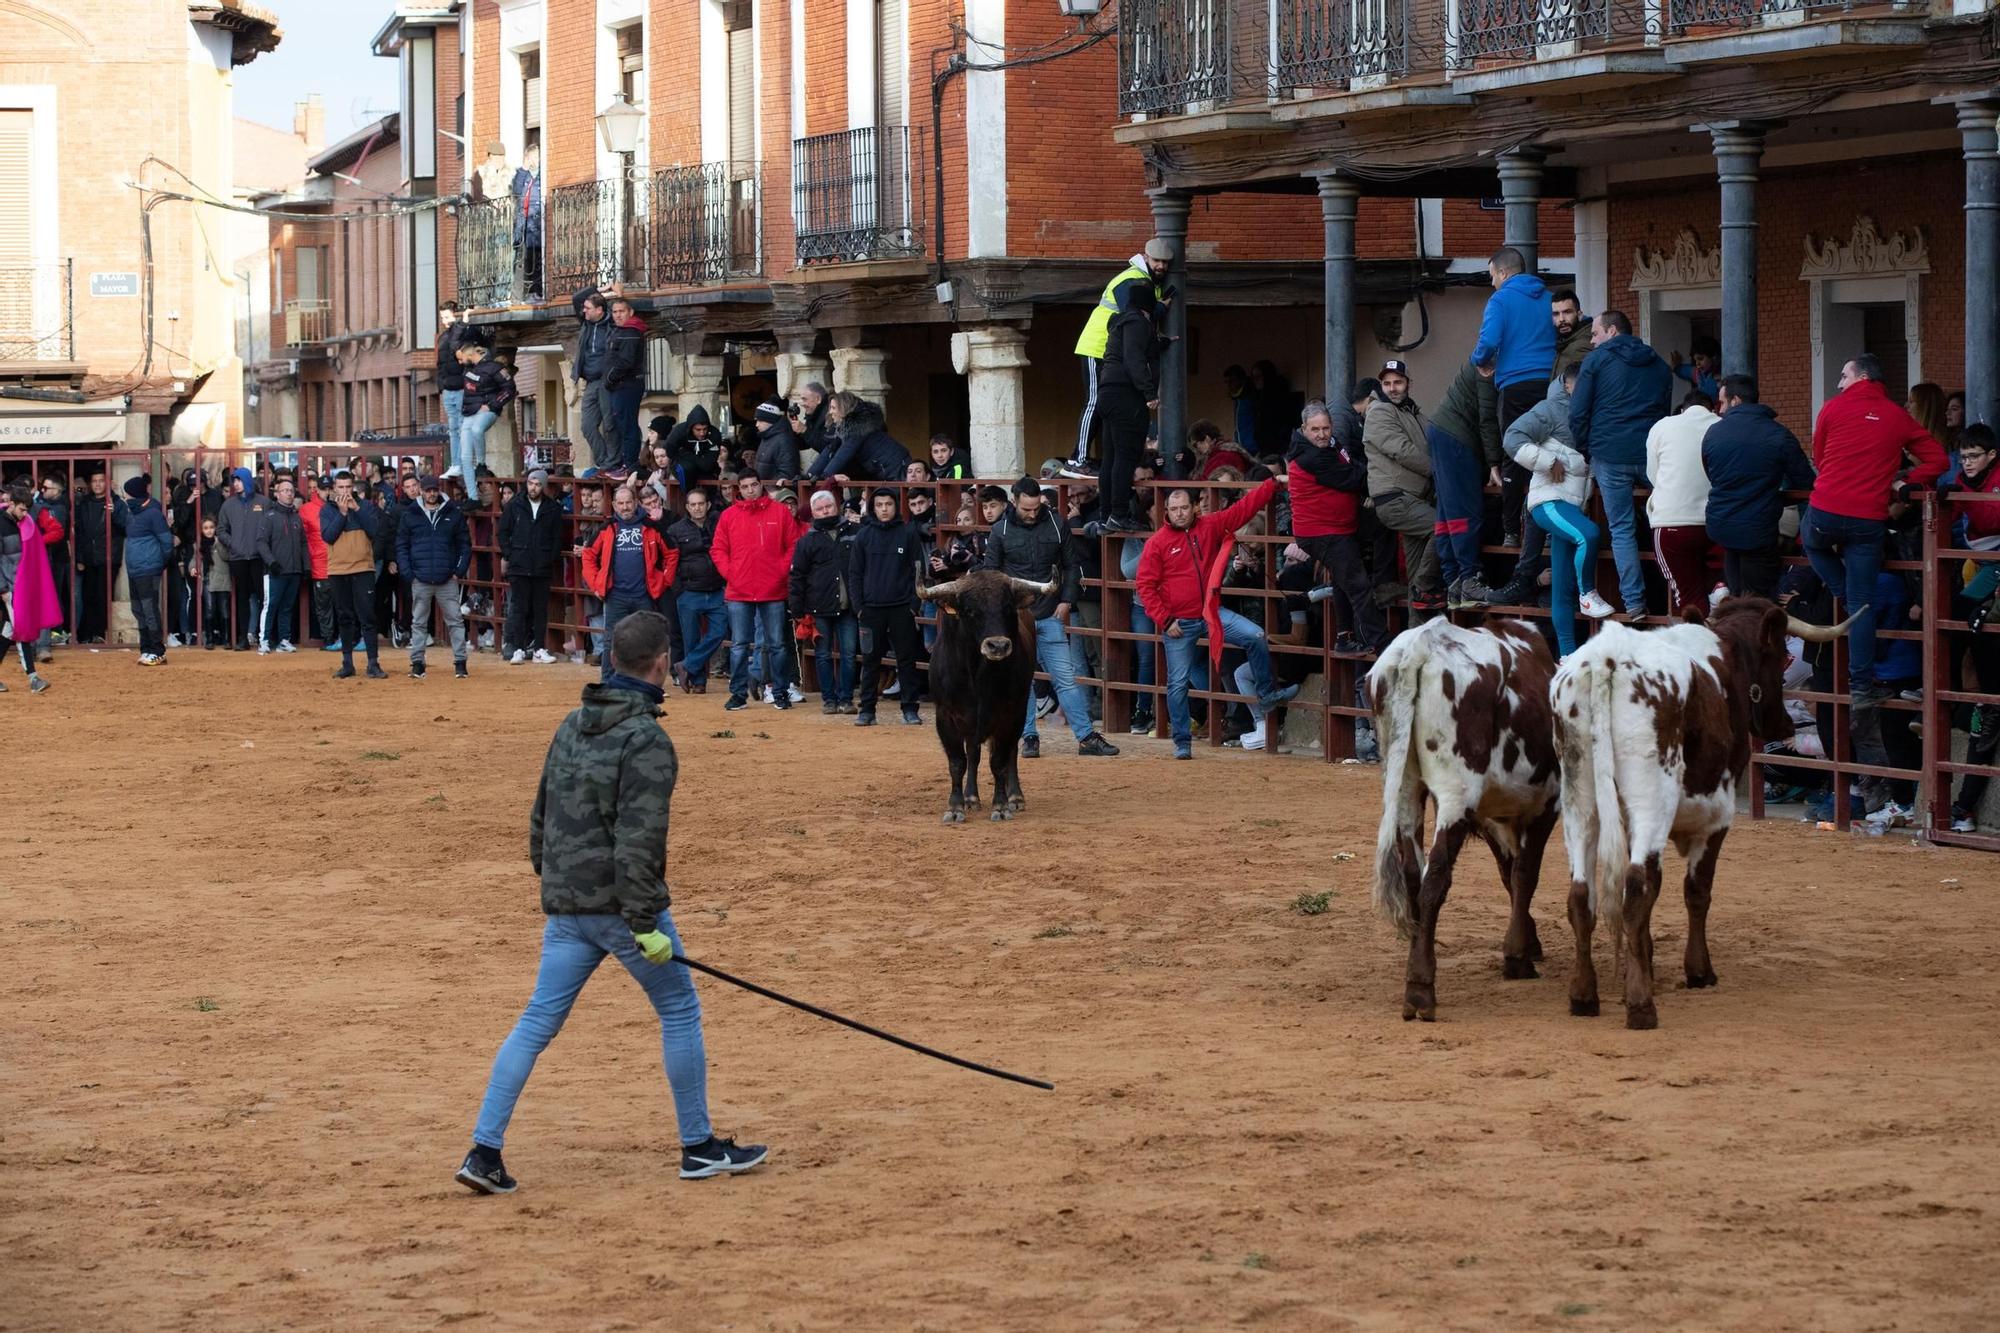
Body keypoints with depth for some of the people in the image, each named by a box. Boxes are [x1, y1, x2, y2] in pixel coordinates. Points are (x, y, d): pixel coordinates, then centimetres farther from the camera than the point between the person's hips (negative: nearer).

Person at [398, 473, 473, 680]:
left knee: (455, 621, -1)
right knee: (418, 623, 6)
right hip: (420, 580, 0)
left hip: (448, 580, 0)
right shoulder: (410, 514, 4)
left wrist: (460, 571, -3)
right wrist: (408, 573, -5)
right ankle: (417, 663, 11)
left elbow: (465, 544, 8)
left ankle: (460, 662, 4)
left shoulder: (454, 513, 5)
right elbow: (401, 545, 6)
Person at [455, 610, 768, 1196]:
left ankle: (484, 1151, 1)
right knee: (680, 1013, 9)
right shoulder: (647, 740, -15)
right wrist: (644, 924, -20)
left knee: (536, 1023, 8)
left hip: (564, 906, 7)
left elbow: (541, 812, 17)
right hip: (620, 905, -7)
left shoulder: (572, 725, 9)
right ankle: (700, 1148, 16)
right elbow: (638, 840, -21)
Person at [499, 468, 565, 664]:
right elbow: (503, 532, 7)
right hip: (519, 568, -1)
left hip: (543, 569, 1)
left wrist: (552, 558, -2)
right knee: (519, 609, 0)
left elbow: (558, 538, 8)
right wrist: (509, 555, -1)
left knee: (541, 610, 5)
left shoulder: (553, 509, 3)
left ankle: (539, 649, 10)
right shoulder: (515, 506, 3)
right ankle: (518, 649, 2)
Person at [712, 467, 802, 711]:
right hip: (738, 592, 1)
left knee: (776, 644, 4)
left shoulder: (780, 512, 2)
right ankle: (738, 693, 10)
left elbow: (794, 545, 4)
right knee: (739, 645, 4)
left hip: (773, 591, -1)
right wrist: (728, 572, -4)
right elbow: (717, 549, 9)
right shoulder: (729, 515, 6)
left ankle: (781, 692, 12)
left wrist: (783, 570, -6)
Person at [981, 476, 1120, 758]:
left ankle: (1086, 737, 1)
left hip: (1050, 617, 1)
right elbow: (989, 574, 4)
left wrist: (1067, 600, 1)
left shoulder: (1057, 524, 1)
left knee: (1066, 677, 0)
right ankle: (1029, 737, 11)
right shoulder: (1001, 531, -2)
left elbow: (1071, 566, 10)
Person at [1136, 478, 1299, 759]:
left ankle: (1266, 694, 7)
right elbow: (1146, 586, -5)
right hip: (1178, 623, -3)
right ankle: (1182, 742, 12)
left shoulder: (1210, 526, 4)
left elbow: (1244, 508, 5)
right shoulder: (1157, 543, -5)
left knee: (1256, 637, -13)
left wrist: (1273, 485, 0)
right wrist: (1164, 620, -11)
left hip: (1212, 614, 3)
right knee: (1178, 683, 1)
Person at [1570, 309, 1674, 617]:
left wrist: (1585, 451, 10)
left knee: (1621, 528, 1)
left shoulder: (1596, 359, 3)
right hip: (1652, 454, 3)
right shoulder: (1659, 366, 17)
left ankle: (1634, 601, -4)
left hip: (1610, 456, -3)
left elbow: (1578, 413, -1)